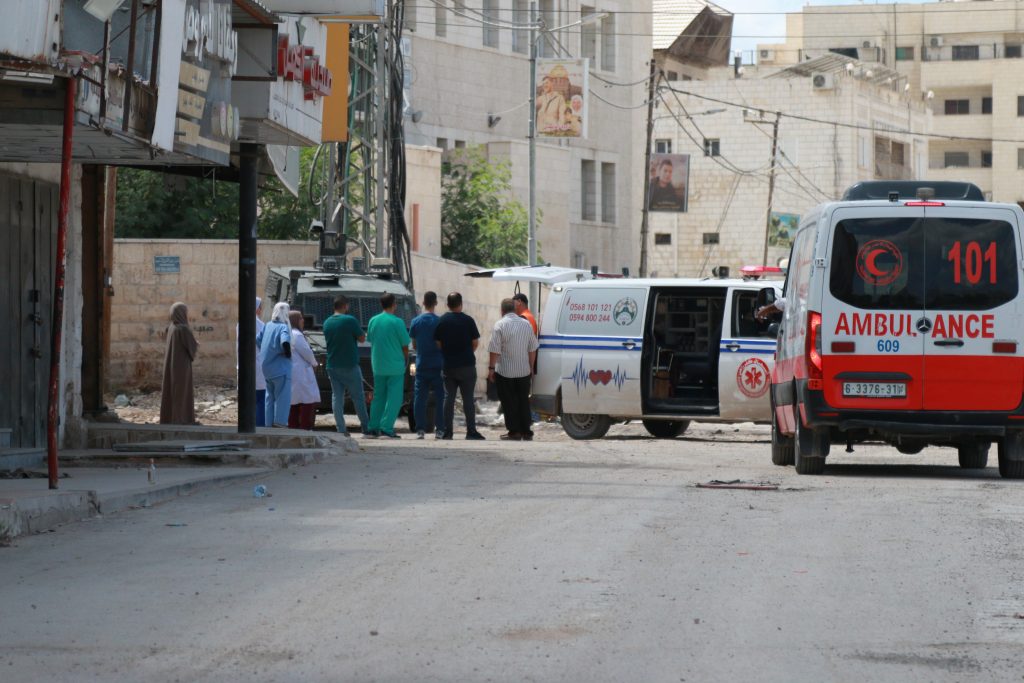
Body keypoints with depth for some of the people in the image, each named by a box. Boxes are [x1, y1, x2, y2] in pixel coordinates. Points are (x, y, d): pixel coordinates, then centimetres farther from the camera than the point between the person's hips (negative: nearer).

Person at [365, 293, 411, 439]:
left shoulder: (373, 321, 4)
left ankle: (373, 428, 9)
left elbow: (370, 340, 11)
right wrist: (406, 360, 10)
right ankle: (386, 428, -9)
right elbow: (405, 345, -7)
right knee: (394, 397, -1)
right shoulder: (397, 322, -11)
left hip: (378, 366, 5)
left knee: (378, 396, 12)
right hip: (395, 366, -5)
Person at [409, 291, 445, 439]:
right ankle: (439, 428, 1)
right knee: (440, 397, 4)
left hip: (421, 364, 2)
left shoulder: (416, 321, 1)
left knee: (420, 397, 5)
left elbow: (414, 345, 9)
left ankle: (420, 429, -1)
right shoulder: (439, 321, -7)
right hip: (437, 364, -2)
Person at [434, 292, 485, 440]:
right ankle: (471, 431, -1)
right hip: (467, 365, -2)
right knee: (468, 399, 1)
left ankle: (447, 432, 5)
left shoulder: (441, 321, -1)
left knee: (448, 398, 7)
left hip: (448, 365, 2)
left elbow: (438, 343, 1)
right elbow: (475, 343, -2)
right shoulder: (468, 321, -7)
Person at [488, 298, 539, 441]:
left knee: (509, 402, 2)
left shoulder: (500, 325, -12)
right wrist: (531, 367, 20)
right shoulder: (526, 324, 5)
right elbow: (532, 349, 10)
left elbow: (495, 350, -15)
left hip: (505, 371, -5)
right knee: (524, 401, 12)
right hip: (524, 370, 5)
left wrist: (491, 368, -7)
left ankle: (514, 432, 1)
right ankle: (526, 432, 14)